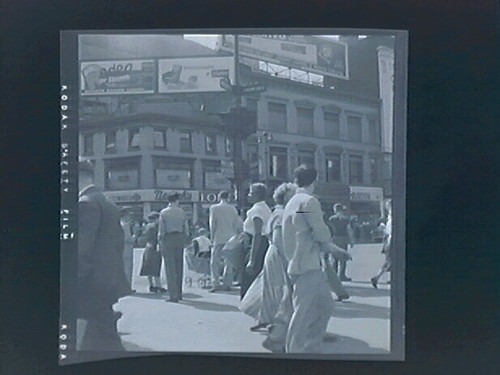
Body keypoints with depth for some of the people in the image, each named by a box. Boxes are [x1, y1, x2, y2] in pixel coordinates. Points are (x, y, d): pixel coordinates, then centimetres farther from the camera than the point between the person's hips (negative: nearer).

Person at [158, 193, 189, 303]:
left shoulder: (163, 212, -4)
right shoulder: (182, 212, 5)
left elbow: (161, 230, -6)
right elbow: (186, 229, 4)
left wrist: (160, 241, 5)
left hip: (168, 238, -3)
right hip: (180, 238, 3)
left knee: (170, 268, -1)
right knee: (179, 267, 13)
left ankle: (174, 295, -4)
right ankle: (179, 293, 20)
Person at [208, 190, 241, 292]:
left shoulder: (214, 208, 0)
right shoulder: (233, 209, 9)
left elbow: (212, 224, -3)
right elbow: (237, 225, 9)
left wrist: (212, 237, 3)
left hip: (219, 238, -3)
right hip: (231, 238, 3)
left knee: (215, 262, 1)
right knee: (229, 262, 8)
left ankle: (216, 284, -9)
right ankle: (227, 284, 8)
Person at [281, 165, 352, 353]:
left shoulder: (293, 202, 17)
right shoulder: (309, 201, -12)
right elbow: (322, 234, -14)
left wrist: (335, 250, 20)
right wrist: (332, 247, 10)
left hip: (311, 265, 10)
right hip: (307, 266, -10)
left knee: (325, 305, 15)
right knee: (303, 311, -5)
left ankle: (312, 348, 21)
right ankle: (294, 350, 0)